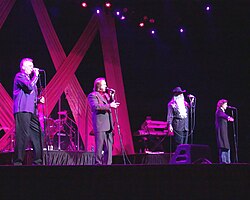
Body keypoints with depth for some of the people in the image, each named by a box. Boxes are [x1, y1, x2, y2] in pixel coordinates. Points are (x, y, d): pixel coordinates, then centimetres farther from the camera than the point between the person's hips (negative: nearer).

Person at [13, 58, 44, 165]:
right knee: (23, 135, -14)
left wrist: (38, 99, 12)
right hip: (22, 110, -9)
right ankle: (18, 161, -11)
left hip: (31, 110, 9)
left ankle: (37, 161, 8)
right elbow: (29, 87, -17)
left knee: (37, 134, 4)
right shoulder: (19, 76, -1)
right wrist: (36, 75, -4)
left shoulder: (30, 77, 26)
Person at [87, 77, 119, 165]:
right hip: (100, 124, -8)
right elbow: (95, 106, -19)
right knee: (100, 145, -6)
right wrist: (109, 106, -20)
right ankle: (98, 163, -1)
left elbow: (111, 104, 20)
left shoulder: (106, 94, 21)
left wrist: (112, 97, 4)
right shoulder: (92, 95, -3)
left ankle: (107, 163, 7)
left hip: (108, 124, 8)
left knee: (109, 145, 4)